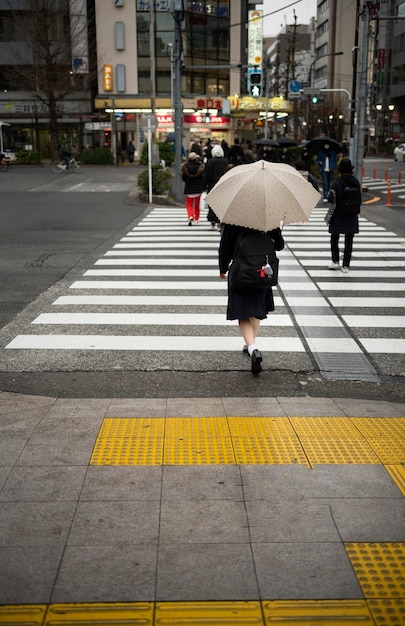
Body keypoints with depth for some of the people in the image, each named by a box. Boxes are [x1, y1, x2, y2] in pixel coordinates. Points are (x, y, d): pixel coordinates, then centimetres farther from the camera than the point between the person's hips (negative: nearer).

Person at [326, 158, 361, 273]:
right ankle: (346, 265, 8)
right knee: (349, 242, 8)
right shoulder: (356, 182, -3)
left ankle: (335, 261, 12)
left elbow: (330, 199, -18)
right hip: (352, 217, 3)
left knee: (334, 239, 16)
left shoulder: (336, 183, -14)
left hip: (338, 217, -3)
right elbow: (359, 198, 3)